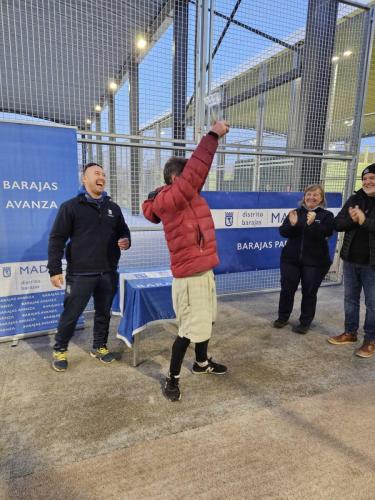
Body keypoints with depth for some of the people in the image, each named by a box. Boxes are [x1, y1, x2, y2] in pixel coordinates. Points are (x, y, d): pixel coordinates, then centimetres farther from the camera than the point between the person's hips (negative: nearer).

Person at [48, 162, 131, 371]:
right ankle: (60, 350, 27)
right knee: (71, 314, 6)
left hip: (108, 273, 4)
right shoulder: (70, 207, -3)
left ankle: (100, 346, 34)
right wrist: (55, 269, -9)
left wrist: (126, 241, -4)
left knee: (104, 313, 15)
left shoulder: (113, 208, 11)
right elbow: (57, 239, -4)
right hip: (80, 274, -4)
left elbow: (124, 231, 21)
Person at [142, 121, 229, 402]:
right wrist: (213, 136, -21)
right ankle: (173, 378, 18)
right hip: (189, 276, -10)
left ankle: (202, 362, 43)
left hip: (204, 270, 10)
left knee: (206, 321, 22)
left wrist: (214, 139, 11)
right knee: (190, 328, -1)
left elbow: (198, 172, 17)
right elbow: (195, 171, -27)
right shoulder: (169, 199, -19)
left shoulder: (185, 196, 9)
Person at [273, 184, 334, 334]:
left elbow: (326, 233, -18)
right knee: (287, 289, 9)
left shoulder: (326, 215, -2)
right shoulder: (296, 212, 5)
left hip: (315, 261, -2)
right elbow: (283, 232, -2)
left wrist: (312, 224, -33)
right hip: (290, 259, 2)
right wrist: (292, 224, -22)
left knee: (309, 292, 7)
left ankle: (305, 322, 21)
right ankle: (283, 317, 27)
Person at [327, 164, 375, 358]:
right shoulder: (355, 199, 5)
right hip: (350, 260, 5)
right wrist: (351, 219, -18)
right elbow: (338, 223, 0)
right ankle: (350, 332, 32)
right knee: (350, 298, 16)